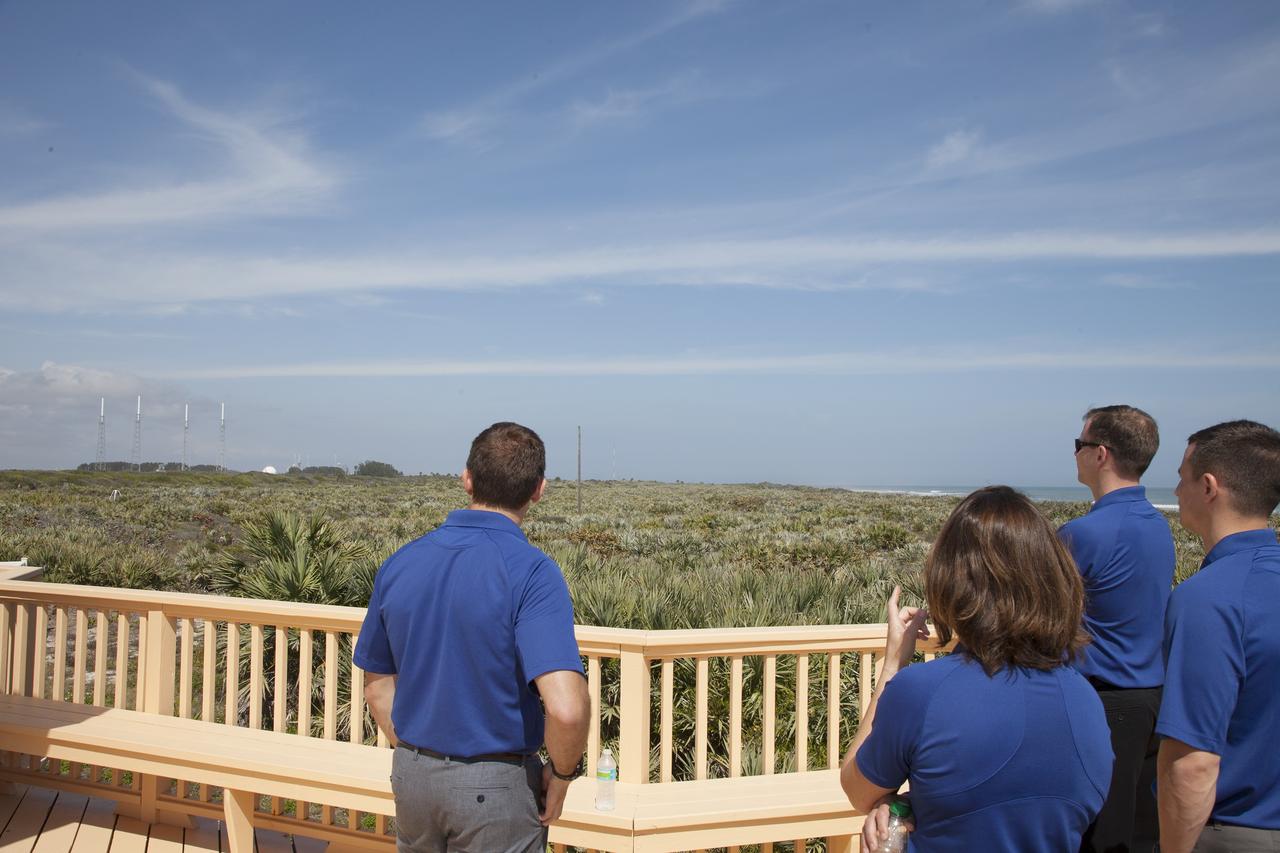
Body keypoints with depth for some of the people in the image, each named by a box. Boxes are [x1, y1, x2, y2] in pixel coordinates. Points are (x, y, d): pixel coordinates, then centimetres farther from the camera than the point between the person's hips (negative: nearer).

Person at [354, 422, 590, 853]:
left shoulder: (400, 563, -3)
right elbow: (566, 709, -31)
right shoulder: (531, 572, -22)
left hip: (411, 774, 5)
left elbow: (378, 687, 6)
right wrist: (561, 773, -12)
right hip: (495, 786, -5)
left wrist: (416, 757, 16)